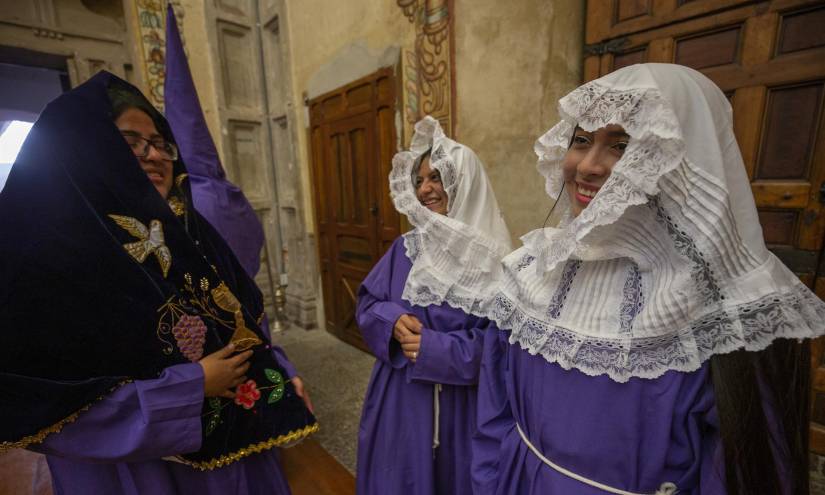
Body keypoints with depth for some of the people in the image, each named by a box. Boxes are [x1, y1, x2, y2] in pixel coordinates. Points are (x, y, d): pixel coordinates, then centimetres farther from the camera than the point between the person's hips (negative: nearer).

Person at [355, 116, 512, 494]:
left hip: (460, 405, -3)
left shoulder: (490, 259, -13)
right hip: (401, 400, 4)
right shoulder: (405, 248, -1)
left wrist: (435, 348, -22)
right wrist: (393, 320, -18)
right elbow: (367, 304, 2)